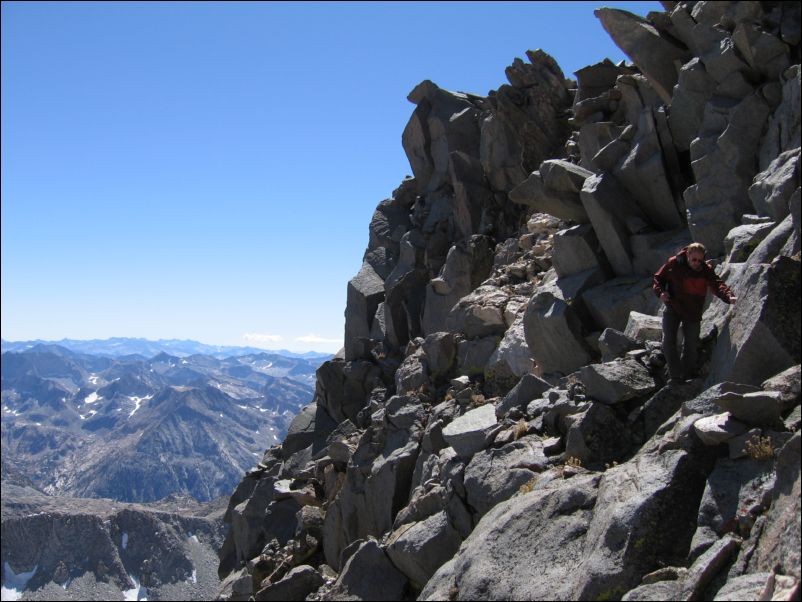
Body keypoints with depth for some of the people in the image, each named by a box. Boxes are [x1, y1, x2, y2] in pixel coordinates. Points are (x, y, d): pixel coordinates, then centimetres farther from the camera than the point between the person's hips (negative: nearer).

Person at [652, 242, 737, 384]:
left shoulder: (706, 270, -10)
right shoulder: (673, 264, -11)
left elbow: (717, 284, -24)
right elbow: (658, 278, 1)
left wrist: (728, 296, -44)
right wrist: (660, 292, -19)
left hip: (693, 313, 1)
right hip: (673, 309, -1)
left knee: (692, 344, 7)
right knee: (668, 341, -13)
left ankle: (688, 375, 27)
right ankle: (675, 376, -7)